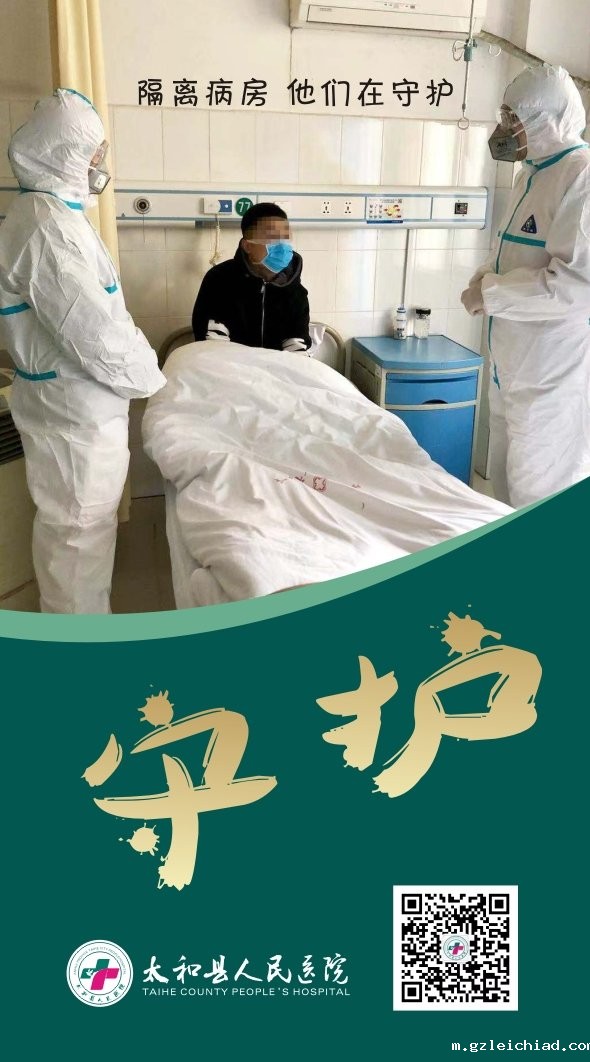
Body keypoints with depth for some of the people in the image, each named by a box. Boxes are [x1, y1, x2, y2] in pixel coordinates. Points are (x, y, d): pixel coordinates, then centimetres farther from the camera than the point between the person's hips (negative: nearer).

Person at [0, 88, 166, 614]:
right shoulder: (48, 225, -22)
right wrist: (152, 377, -10)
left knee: (74, 528, 21)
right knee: (79, 532, 3)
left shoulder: (53, 213, 12)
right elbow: (96, 335, -25)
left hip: (77, 400, 10)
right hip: (75, 407, -10)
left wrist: (140, 357, 12)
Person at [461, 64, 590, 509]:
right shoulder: (533, 173, 13)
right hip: (514, 363, 10)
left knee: (542, 502, 0)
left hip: (553, 372, -10)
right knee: (507, 482, 21)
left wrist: (491, 294, -17)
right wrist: (486, 275, 3)